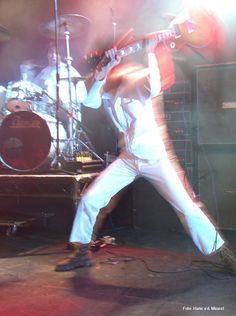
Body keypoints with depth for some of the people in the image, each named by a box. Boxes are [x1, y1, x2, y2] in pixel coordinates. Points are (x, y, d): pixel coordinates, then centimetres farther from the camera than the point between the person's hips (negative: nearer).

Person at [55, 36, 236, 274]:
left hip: (154, 158, -5)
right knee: (89, 198, -5)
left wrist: (150, 54, -28)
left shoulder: (135, 82, -9)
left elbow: (154, 88, -32)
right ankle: (81, 252, 11)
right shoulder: (104, 90, 6)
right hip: (127, 159, 5)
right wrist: (101, 73, -21)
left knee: (186, 207, -6)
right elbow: (89, 102, -15)